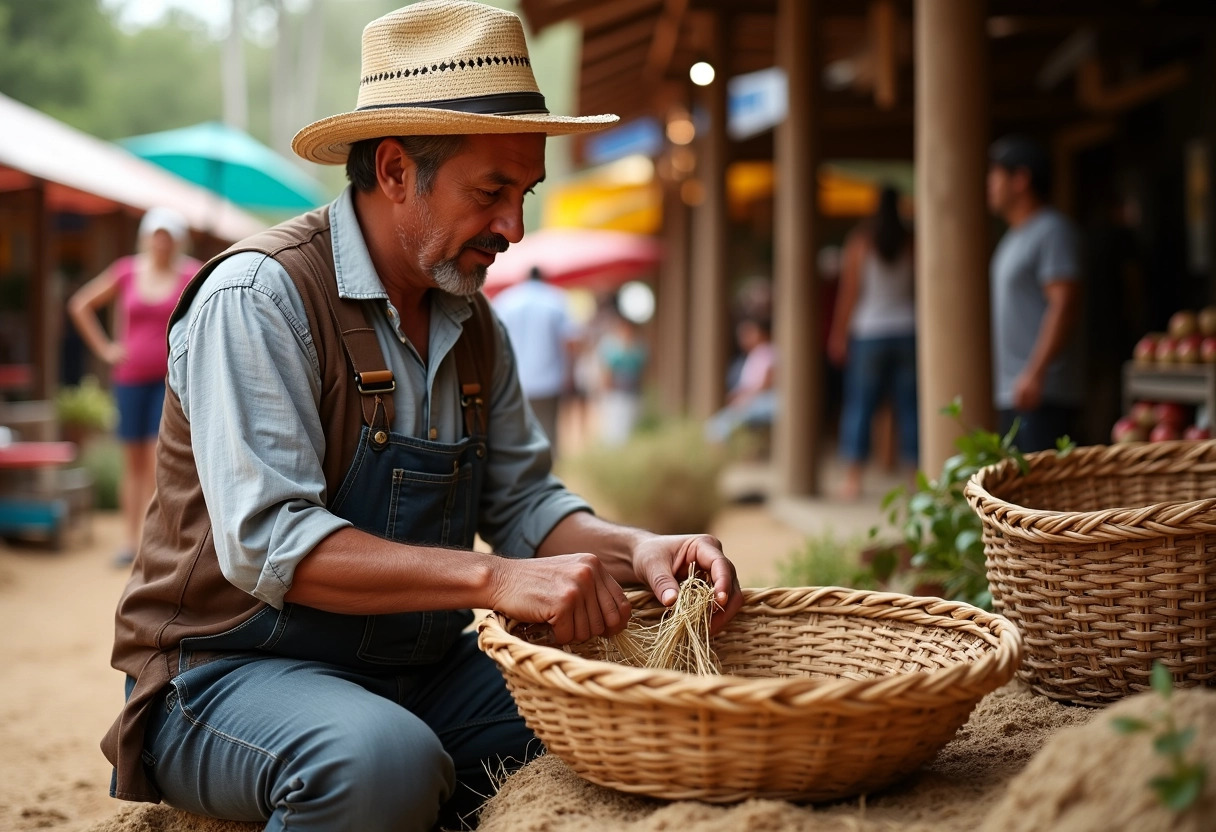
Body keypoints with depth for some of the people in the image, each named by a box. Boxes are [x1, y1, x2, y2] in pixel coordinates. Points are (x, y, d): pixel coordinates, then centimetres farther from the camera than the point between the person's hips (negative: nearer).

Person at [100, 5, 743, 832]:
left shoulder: (473, 322, 8)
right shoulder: (257, 296, -17)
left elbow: (522, 499, 9)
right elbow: (266, 542, -26)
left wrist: (633, 548, -12)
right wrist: (492, 578, -35)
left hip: (419, 672, 7)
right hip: (233, 672, -7)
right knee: (382, 760, -37)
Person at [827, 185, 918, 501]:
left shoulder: (860, 241, -4)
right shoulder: (910, 243, 1)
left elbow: (850, 292, -4)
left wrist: (839, 335, 2)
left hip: (869, 333, -2)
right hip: (907, 330, 2)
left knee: (859, 407, 2)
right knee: (909, 407, 6)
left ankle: (853, 478, -1)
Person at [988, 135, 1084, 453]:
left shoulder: (1052, 230, -9)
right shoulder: (1016, 236, 21)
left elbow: (1065, 304, -20)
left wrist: (1035, 374, -27)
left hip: (1043, 394, -10)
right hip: (1013, 393, 10)